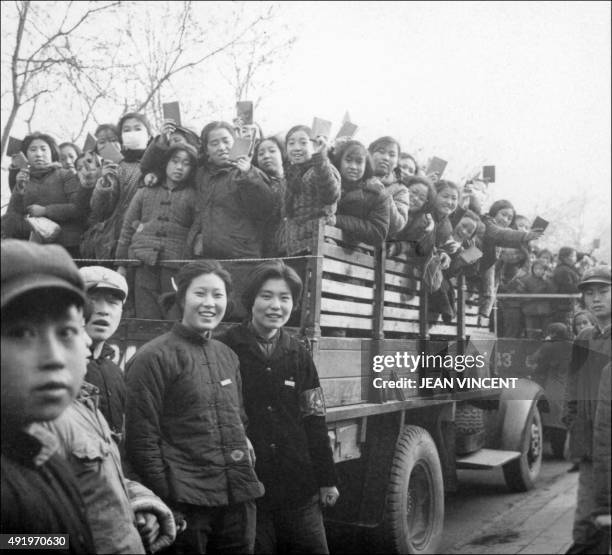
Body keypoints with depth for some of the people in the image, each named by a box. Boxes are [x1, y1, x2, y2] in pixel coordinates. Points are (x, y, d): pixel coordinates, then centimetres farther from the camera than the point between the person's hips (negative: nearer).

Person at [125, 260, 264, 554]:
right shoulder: (153, 358, -8)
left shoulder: (228, 356, 13)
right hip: (186, 504, -6)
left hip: (240, 501, 6)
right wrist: (167, 500, -12)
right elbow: (142, 439, -11)